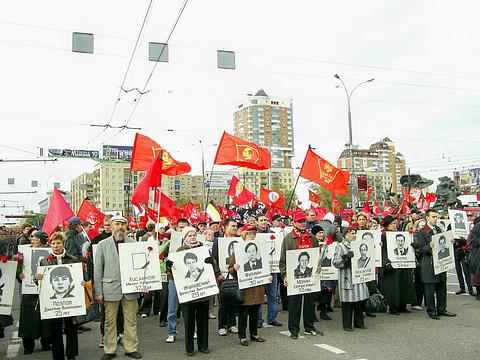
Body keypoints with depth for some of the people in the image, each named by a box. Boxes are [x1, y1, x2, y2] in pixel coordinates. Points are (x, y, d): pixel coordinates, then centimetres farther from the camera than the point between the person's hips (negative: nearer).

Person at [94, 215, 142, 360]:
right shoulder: (103, 245, 3)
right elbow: (98, 270, 2)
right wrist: (98, 292, -2)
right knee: (110, 321, 7)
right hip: (110, 288, -1)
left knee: (131, 320, 7)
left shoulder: (133, 243, 5)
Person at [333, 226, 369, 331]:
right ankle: (347, 324, 10)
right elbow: (335, 262, -13)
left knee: (361, 300, 9)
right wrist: (346, 258, -25)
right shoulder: (340, 247, -3)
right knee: (348, 302, -2)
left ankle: (359, 322, 24)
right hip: (347, 279, -6)